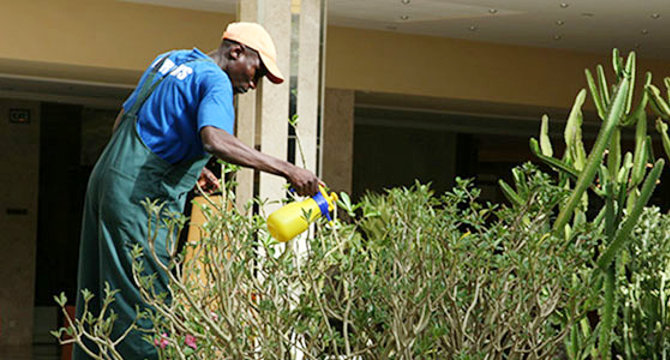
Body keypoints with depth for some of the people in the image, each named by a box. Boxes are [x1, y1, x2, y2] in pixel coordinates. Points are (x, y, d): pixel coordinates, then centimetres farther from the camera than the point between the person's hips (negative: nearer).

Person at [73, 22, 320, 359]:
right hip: (140, 195, -9)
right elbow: (215, 140, -29)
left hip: (106, 178, 9)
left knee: (100, 298, 10)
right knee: (145, 305, -9)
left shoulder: (169, 61, 18)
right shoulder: (215, 82, -9)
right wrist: (286, 169, -29)